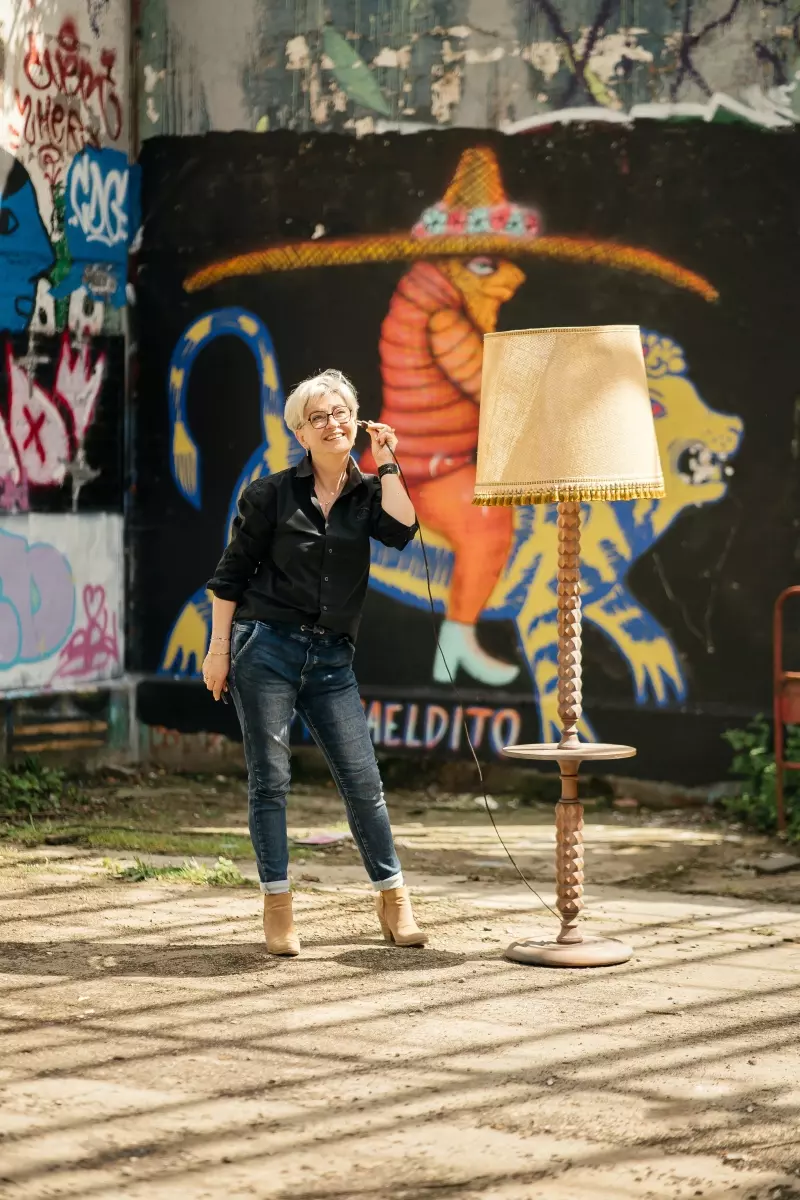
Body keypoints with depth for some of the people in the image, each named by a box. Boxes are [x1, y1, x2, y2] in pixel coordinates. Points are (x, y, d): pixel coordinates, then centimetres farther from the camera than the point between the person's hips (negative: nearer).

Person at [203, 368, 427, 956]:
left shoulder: (367, 493, 8)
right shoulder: (272, 494, 0)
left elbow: (401, 531, -13)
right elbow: (230, 574, 1)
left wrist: (386, 465, -8)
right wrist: (219, 648, -3)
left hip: (331, 658, 3)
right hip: (266, 645, -2)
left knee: (363, 779, 0)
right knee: (270, 779, -1)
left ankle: (394, 900, 11)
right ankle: (278, 908, 6)